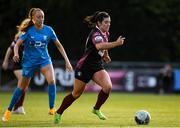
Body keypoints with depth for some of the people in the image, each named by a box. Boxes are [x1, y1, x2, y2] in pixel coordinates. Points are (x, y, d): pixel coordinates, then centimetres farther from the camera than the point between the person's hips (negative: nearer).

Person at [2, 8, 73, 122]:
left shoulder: (48, 30, -7)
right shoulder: (28, 31, -11)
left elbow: (59, 45, 0)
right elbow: (17, 44, -12)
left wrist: (67, 61, -3)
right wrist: (16, 54, -34)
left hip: (44, 59, 1)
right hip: (29, 61, -1)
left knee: (51, 81, -23)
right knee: (22, 87, 6)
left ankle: (52, 109, -12)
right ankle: (8, 111, 22)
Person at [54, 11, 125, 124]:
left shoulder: (105, 33, 4)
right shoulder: (96, 33, -22)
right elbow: (99, 46, -46)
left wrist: (105, 54, 13)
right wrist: (116, 43, -47)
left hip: (97, 66, 7)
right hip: (85, 67, -7)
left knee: (108, 87, -16)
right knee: (76, 94, 2)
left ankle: (96, 109, 5)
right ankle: (59, 113, 21)